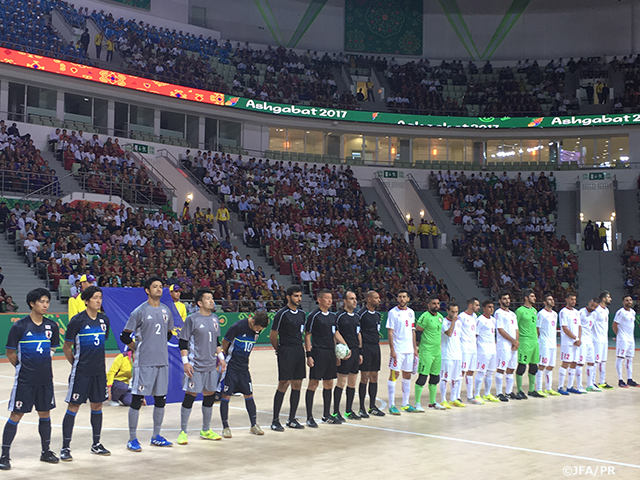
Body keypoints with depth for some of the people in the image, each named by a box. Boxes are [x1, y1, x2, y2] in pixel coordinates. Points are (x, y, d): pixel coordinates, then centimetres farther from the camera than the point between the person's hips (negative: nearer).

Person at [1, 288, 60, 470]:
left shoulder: (52, 326, 3)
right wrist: (23, 367, 7)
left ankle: (46, 451, 26)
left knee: (45, 414, 12)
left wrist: (43, 365, 12)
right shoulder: (19, 327, -11)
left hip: (45, 379, 5)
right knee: (16, 415, -1)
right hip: (25, 379, -4)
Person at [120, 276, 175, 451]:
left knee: (161, 399, 10)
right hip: (144, 363, -6)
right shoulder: (140, 311, -7)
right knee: (137, 399, -3)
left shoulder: (166, 310, 10)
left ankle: (156, 436, 22)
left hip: (162, 362, 6)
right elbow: (125, 336, -4)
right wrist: (139, 348, 1)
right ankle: (132, 439, 5)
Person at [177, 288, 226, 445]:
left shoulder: (214, 319, 10)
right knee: (190, 396, -4)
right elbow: (183, 342, -8)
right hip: (195, 365, -6)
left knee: (210, 395, 10)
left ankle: (206, 430, 23)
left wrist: (221, 357, 15)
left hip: (211, 365, 6)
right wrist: (185, 362, -14)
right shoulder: (192, 319, -9)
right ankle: (183, 432, 6)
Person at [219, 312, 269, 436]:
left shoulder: (257, 330, 0)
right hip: (231, 366, -5)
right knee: (226, 395, -2)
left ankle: (254, 425, 18)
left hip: (244, 367, 5)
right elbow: (224, 342, -6)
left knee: (249, 395, 8)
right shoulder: (237, 327, -19)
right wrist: (228, 357, 8)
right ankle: (225, 427, 9)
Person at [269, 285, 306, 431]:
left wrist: (300, 347, 16)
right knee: (283, 385, -8)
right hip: (286, 352, -7)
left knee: (297, 385, 7)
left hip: (299, 351, 7)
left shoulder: (302, 313, 12)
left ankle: (292, 419, 17)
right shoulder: (282, 314, -9)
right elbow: (273, 336, -4)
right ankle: (275, 421, 0)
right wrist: (279, 350, 5)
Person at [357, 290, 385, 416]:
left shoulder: (378, 314, 13)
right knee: (365, 378, -4)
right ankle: (362, 408, 4)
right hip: (365, 348, -7)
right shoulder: (361, 314, -11)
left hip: (376, 347, 7)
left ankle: (372, 407, 18)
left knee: (374, 377, 10)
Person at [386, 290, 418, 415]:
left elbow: (413, 331, 16)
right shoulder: (393, 312, -6)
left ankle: (405, 404, 18)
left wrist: (415, 348, 12)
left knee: (407, 375, 10)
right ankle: (391, 405, -2)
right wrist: (392, 350, -15)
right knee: (394, 375, -5)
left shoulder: (411, 312, 11)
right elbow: (390, 332, -8)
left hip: (409, 349, 6)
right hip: (397, 349, -6)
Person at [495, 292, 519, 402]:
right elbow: (500, 330, -14)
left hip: (513, 346, 8)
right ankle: (499, 393, -2)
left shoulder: (512, 314, 18)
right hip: (503, 345, -8)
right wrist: (513, 340, -14)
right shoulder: (498, 313, -7)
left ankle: (509, 392, 19)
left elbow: (516, 330, 14)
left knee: (511, 369, 11)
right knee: (500, 369, -5)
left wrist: (516, 342, -3)